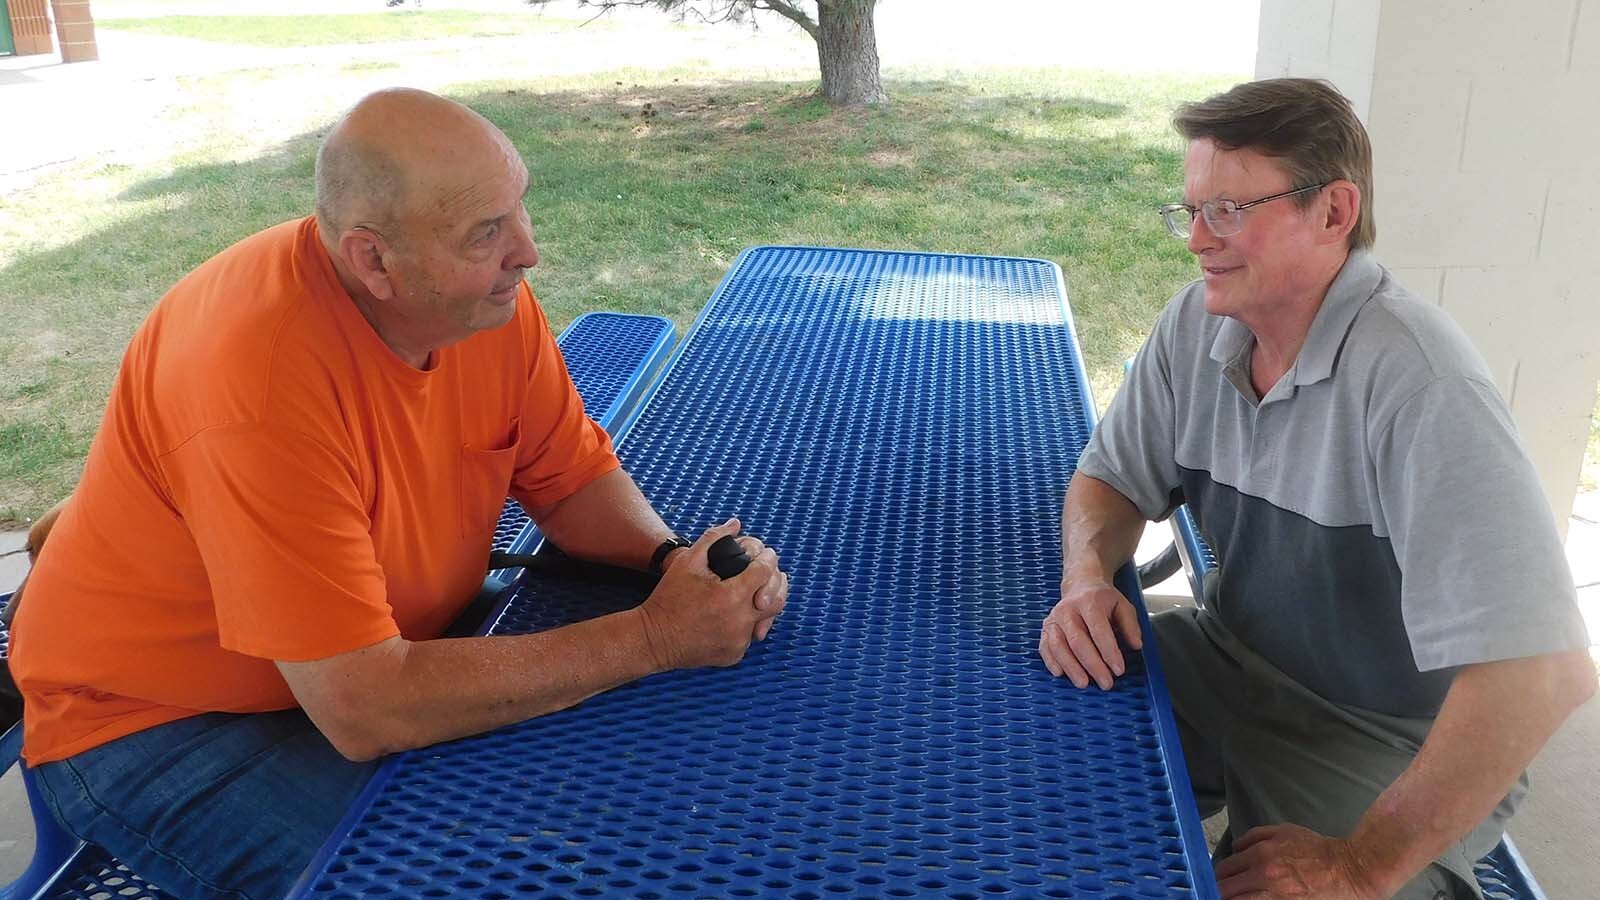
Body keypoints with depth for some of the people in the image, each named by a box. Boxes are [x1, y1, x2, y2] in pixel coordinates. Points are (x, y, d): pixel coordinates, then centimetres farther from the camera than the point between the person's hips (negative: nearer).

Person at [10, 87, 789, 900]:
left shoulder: (483, 294, -14)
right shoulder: (265, 377, -35)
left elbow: (571, 480, -2)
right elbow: (363, 710, -35)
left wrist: (675, 558, -23)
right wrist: (651, 639, -33)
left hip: (386, 656, 6)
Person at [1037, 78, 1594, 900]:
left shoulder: (1418, 384, -28)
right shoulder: (1197, 323, -7)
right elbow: (1111, 481, 6)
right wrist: (1087, 578, -18)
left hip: (1390, 741, -5)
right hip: (1232, 663, 6)